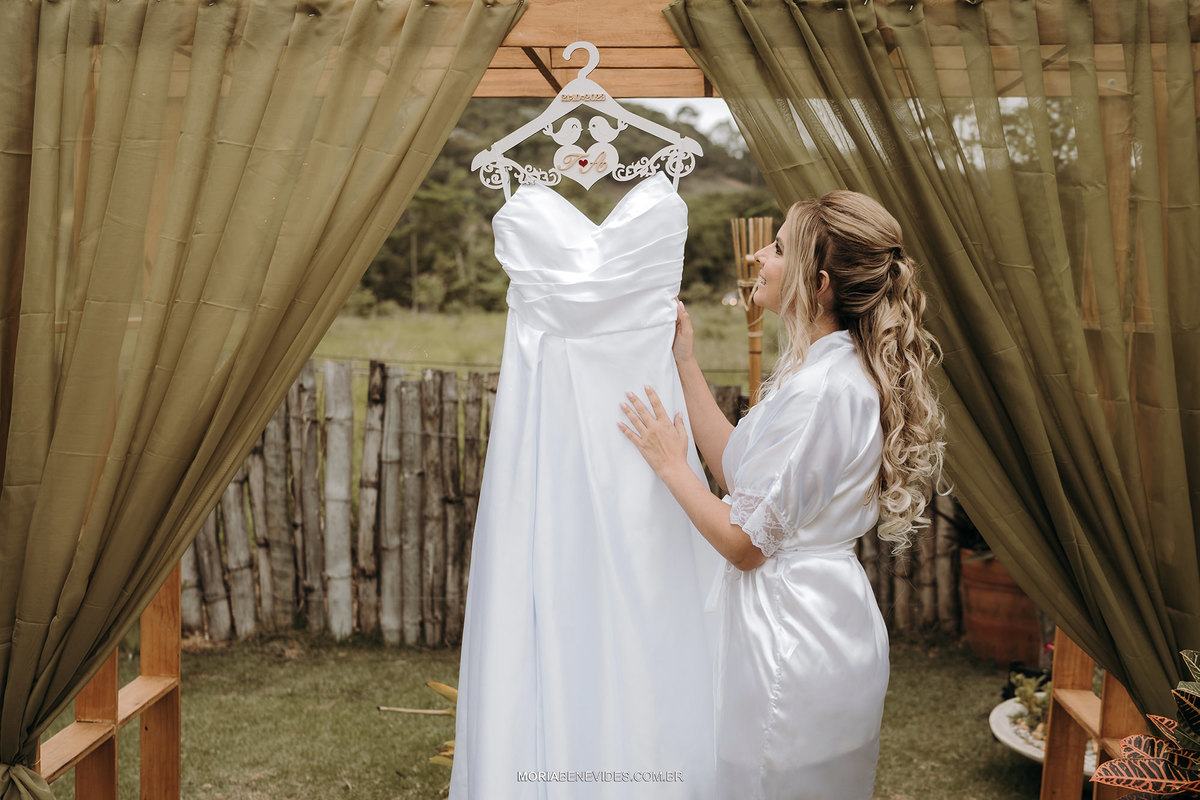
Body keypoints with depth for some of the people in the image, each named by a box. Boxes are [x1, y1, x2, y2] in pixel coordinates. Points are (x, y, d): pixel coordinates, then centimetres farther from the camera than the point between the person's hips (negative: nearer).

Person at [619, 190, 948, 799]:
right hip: (836, 627, 10)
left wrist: (668, 463, -8)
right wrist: (684, 360, 10)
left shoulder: (819, 388, -26)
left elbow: (746, 542, -21)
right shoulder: (843, 367, 6)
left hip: (792, 637, -10)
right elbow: (736, 467, 10)